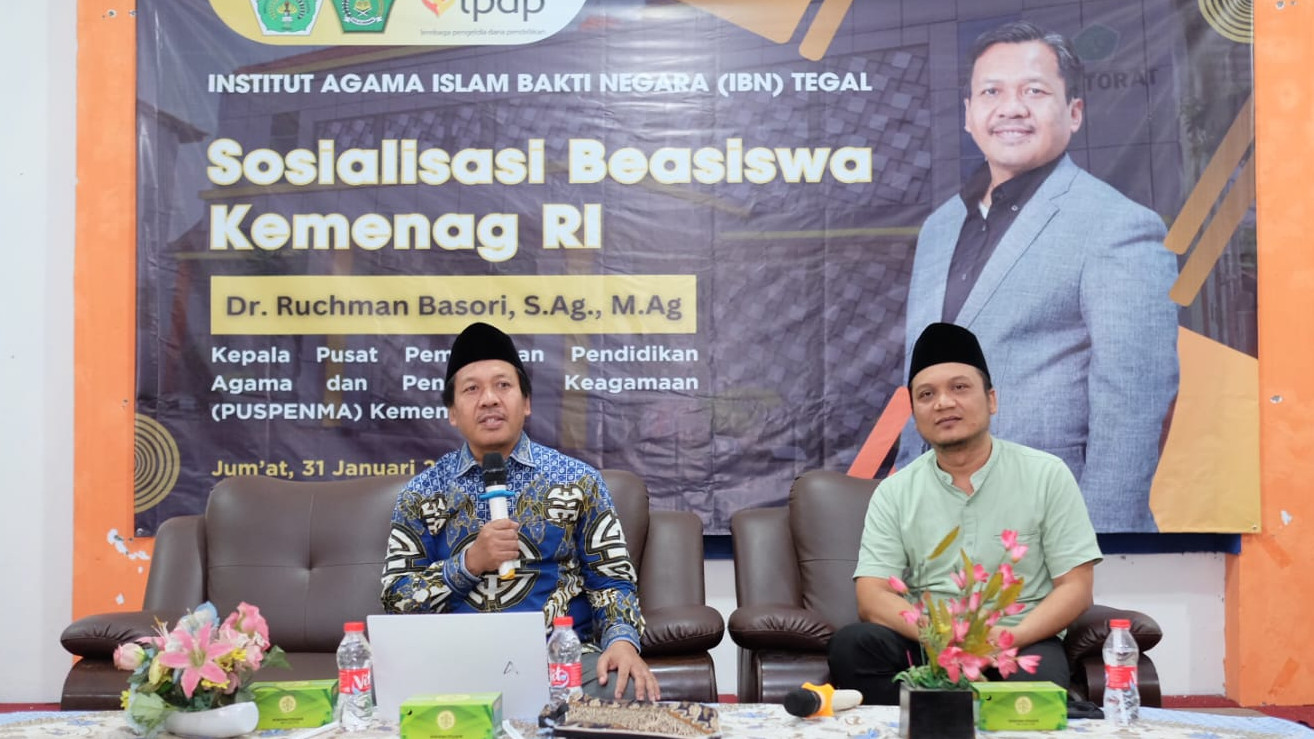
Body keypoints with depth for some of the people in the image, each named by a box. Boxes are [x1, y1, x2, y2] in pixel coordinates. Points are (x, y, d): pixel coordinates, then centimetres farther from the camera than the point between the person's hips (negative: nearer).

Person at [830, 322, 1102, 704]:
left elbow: (1076, 588, 0)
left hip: (1023, 642, -2)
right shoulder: (894, 493, 7)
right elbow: (872, 598, -2)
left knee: (1037, 673, -37)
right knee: (850, 646, -29)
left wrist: (1008, 638, -18)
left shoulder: (1047, 475, 4)